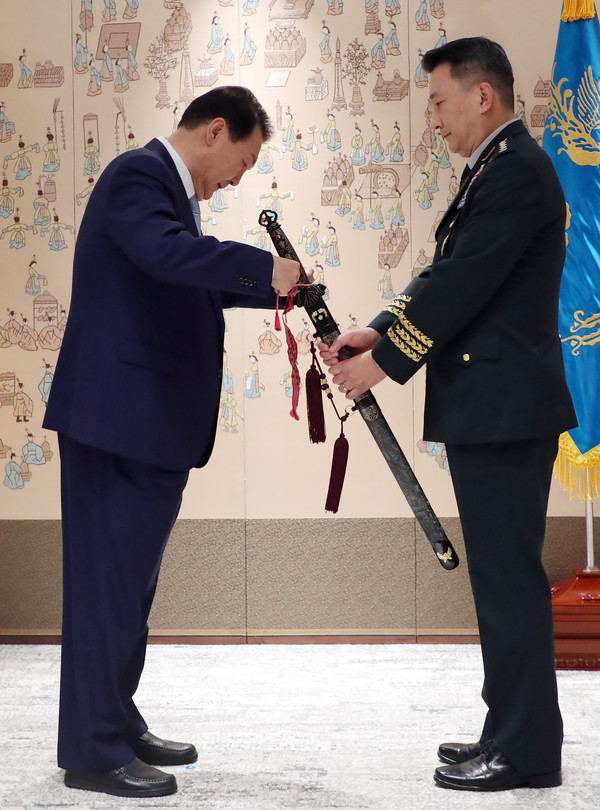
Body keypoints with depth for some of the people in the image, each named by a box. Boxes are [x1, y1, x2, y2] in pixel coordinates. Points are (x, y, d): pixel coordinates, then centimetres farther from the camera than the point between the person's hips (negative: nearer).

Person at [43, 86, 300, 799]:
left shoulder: (168, 183, 19)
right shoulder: (138, 174, -12)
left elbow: (193, 284, 28)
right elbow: (169, 253, -30)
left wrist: (271, 290, 18)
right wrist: (265, 266, -26)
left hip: (154, 420, 10)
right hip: (118, 415, -10)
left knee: (131, 578, 16)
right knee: (107, 577, -5)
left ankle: (118, 724, 26)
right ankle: (92, 751, 3)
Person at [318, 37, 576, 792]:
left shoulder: (516, 171, -14)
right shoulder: (500, 168, 18)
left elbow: (462, 285, -18)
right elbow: (444, 276, 17)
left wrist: (384, 363, -11)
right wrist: (377, 333, 4)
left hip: (504, 408, -10)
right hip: (491, 406, 10)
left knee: (508, 574, -5)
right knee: (502, 572, 14)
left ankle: (525, 751, 3)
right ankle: (513, 730, 23)